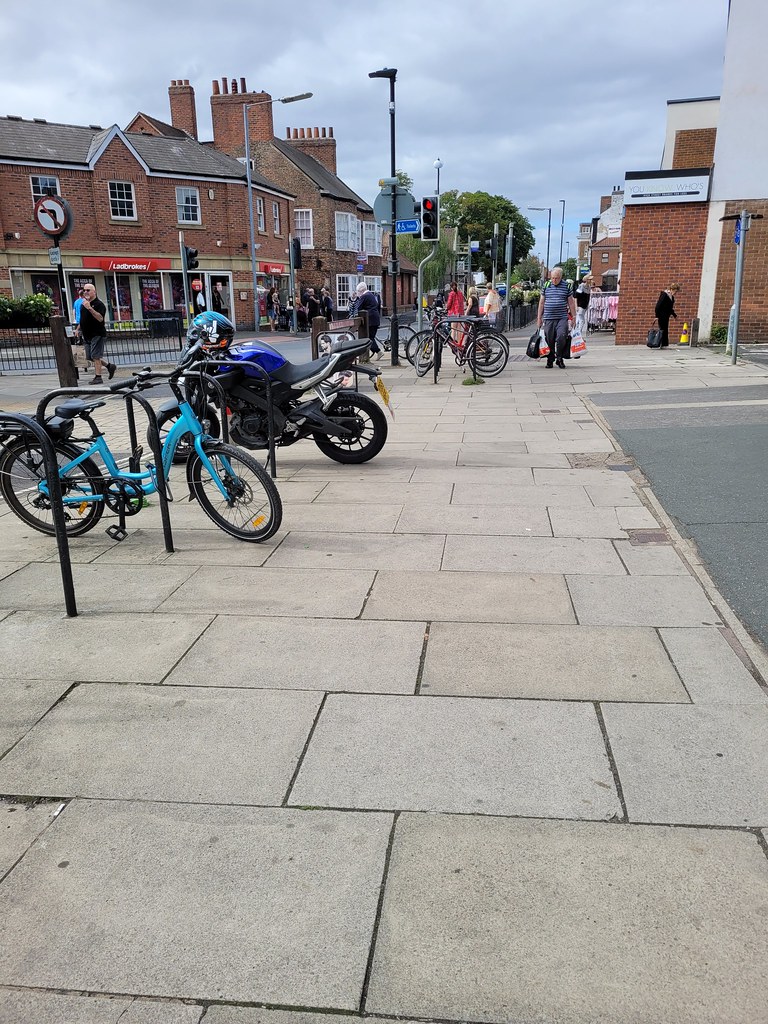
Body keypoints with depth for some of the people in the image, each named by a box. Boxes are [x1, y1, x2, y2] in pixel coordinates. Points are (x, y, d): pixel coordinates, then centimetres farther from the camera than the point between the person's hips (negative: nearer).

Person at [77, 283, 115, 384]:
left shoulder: (99, 304, -10)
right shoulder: (83, 304, 16)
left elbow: (100, 318, -25)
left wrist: (90, 308, -31)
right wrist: (79, 329, 20)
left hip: (97, 334, -9)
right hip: (87, 335, 9)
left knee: (95, 356, -11)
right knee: (90, 357, 11)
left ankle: (98, 377, -8)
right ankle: (109, 366, 25)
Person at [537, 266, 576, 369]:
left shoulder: (566, 286, 6)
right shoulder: (546, 286, 9)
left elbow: (571, 302, 9)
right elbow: (541, 302, 14)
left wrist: (574, 316, 6)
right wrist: (539, 317, 11)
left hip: (562, 318, -1)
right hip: (548, 318, 1)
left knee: (562, 337, -15)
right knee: (549, 340, 2)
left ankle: (559, 358, 2)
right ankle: (550, 360, 15)